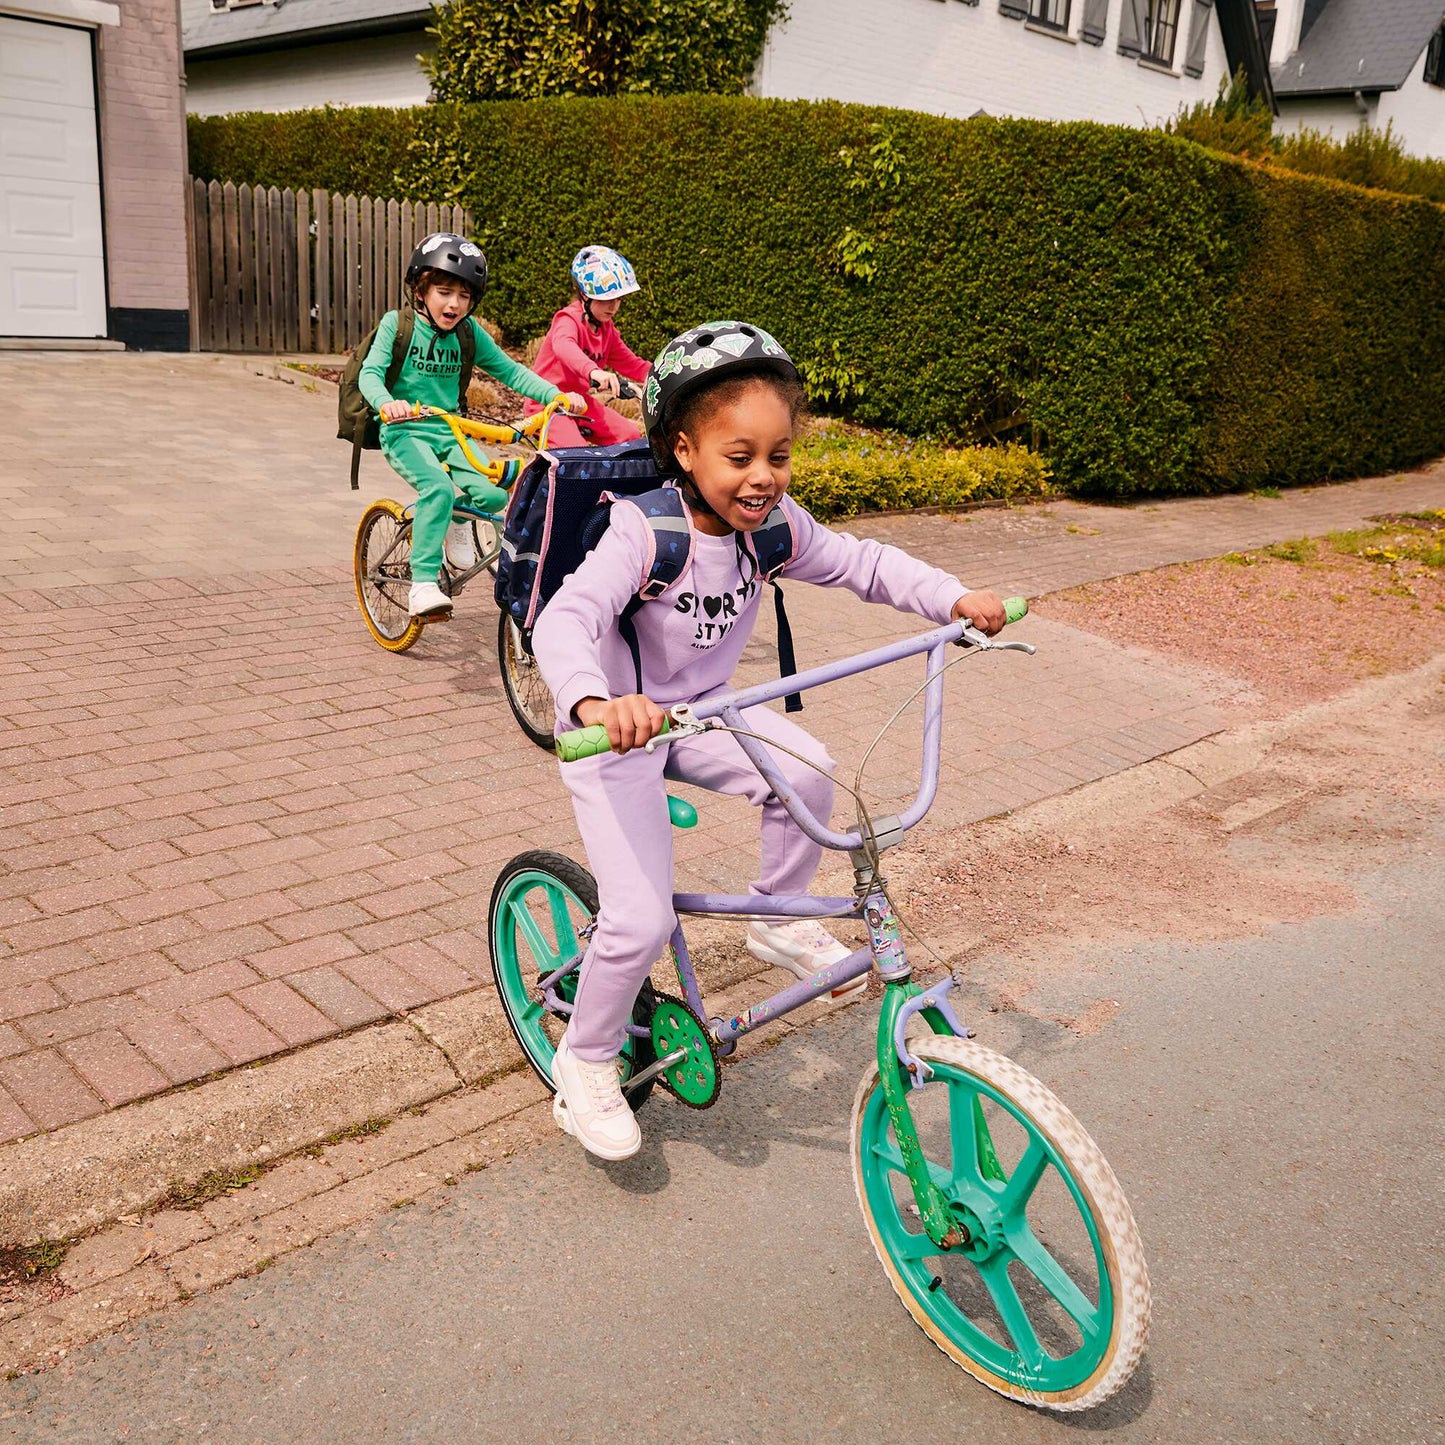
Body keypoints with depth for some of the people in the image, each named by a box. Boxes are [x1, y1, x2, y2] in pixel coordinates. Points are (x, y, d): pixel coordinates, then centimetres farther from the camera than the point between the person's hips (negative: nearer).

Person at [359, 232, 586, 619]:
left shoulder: (469, 332, 3)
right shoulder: (397, 324, -6)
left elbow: (510, 371, 5)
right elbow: (370, 373, -14)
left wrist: (557, 395, -9)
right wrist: (386, 402, -38)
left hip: (451, 430, 4)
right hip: (405, 431, -4)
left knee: (493, 494, -20)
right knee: (437, 489, -33)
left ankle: (457, 517, 16)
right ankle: (422, 585, -27)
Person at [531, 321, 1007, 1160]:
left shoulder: (774, 523, -9)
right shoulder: (643, 530, -27)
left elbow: (864, 564, 1)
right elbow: (565, 621, -39)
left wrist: (956, 598, -14)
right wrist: (598, 702, -60)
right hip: (615, 728, -5)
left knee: (807, 773, -22)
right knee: (643, 923, -15)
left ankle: (779, 924, 7)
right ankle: (584, 1065, 13)